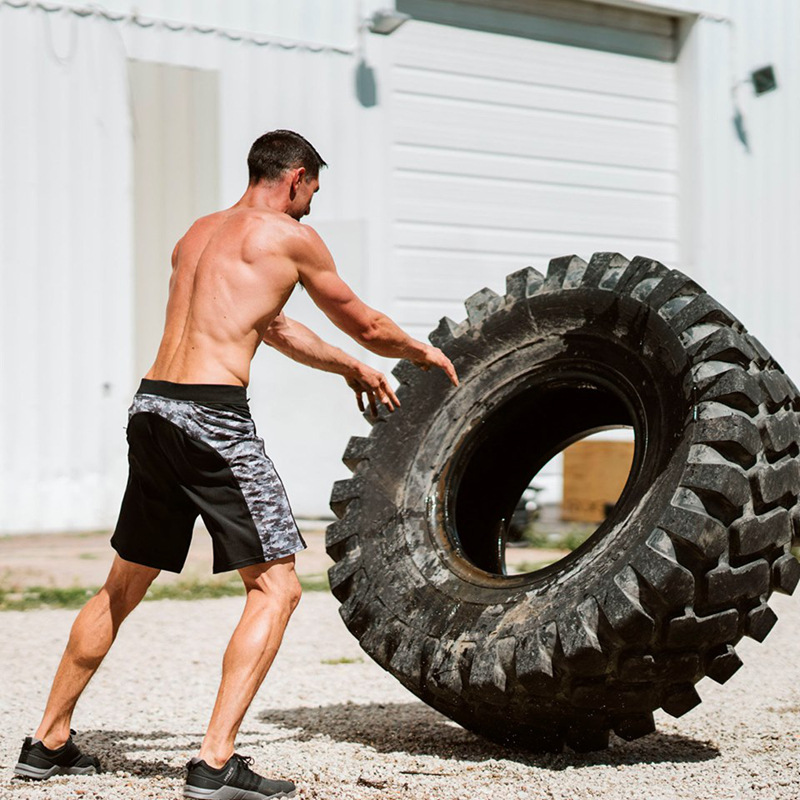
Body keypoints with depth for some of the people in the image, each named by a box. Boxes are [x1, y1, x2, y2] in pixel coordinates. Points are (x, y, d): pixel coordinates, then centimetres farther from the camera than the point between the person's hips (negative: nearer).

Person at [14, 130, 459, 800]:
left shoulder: (197, 234, 24)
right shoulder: (289, 235, 2)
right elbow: (364, 324, 13)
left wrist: (352, 368, 47)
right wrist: (424, 353, 33)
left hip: (152, 409, 8)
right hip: (213, 417, -8)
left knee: (124, 587, 21)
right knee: (276, 587, -2)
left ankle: (48, 744, 28)